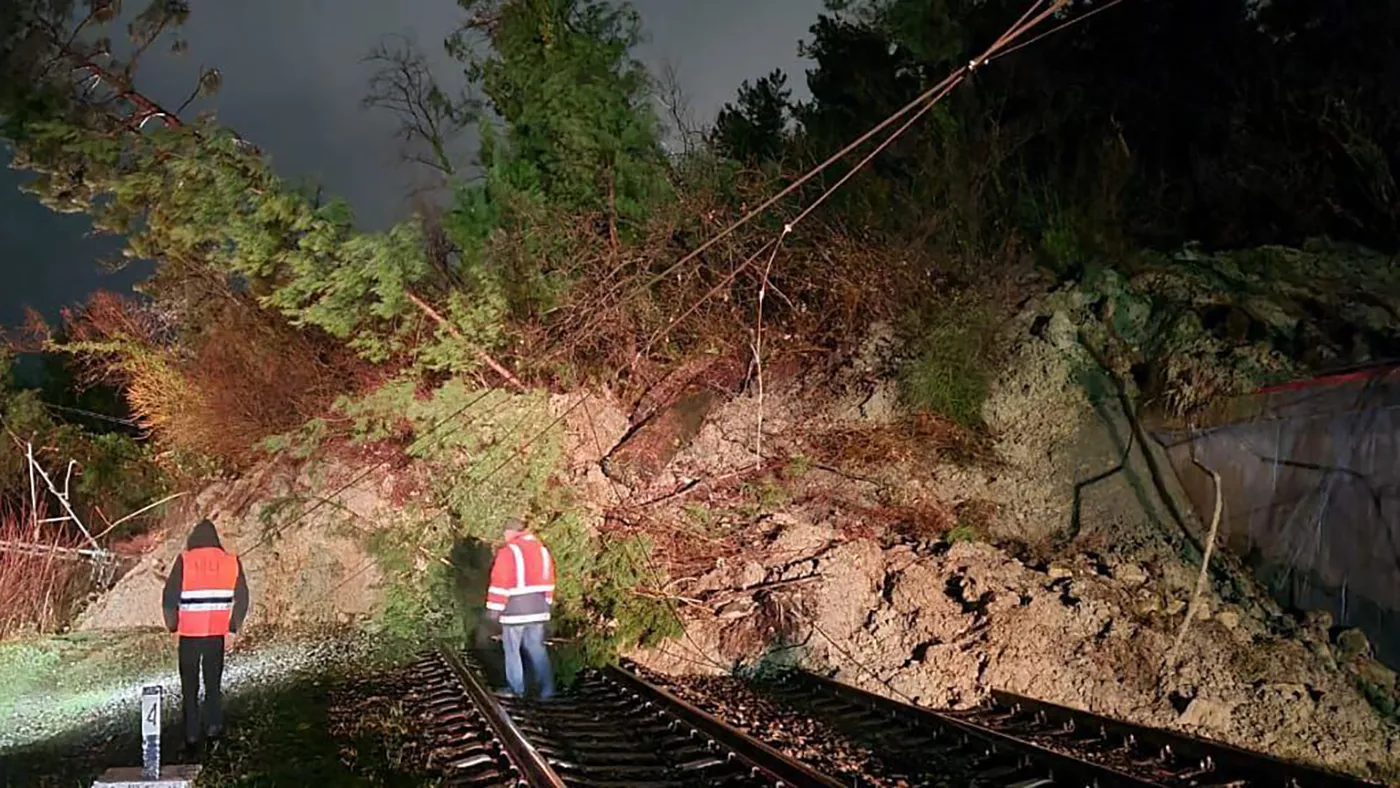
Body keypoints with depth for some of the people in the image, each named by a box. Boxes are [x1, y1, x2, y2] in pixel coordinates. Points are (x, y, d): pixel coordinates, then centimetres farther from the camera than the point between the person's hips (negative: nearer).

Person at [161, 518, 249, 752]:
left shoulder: (185, 560, -7)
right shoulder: (230, 561, 0)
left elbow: (170, 597, -6)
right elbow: (242, 598, 1)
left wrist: (172, 625, 8)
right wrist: (233, 628, 10)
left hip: (190, 634, -2)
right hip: (217, 633, 2)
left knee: (190, 686, 10)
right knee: (214, 682, 16)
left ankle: (191, 735, 10)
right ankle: (214, 726, 5)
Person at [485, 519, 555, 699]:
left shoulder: (508, 551, -13)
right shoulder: (541, 549, 9)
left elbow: (500, 583, -14)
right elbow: (548, 580, 14)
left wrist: (494, 609, -7)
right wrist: (546, 603, 21)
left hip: (515, 608, -6)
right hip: (538, 607, 6)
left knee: (512, 649, 6)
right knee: (537, 648, 11)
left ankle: (516, 689, 11)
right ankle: (547, 689, 7)